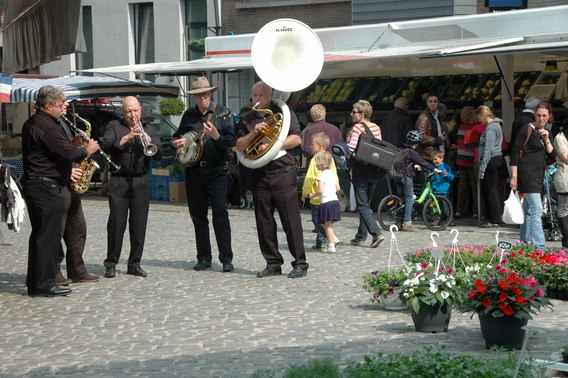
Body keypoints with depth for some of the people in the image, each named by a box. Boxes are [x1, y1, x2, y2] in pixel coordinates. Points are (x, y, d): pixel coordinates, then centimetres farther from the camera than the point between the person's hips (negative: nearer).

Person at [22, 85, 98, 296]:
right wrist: (87, 151, -4)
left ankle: (34, 283, 19)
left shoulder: (31, 124, 17)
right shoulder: (46, 125, -16)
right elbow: (67, 152, -23)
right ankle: (45, 284, -3)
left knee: (40, 235, 14)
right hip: (47, 186, -10)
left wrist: (67, 170, 17)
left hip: (32, 183, 10)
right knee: (49, 235, -6)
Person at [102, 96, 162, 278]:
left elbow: (158, 154, 5)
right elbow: (107, 147, -9)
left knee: (139, 224, 2)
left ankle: (135, 264, 10)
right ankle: (111, 263, 5)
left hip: (141, 181, 3)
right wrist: (127, 137, -17)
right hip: (119, 180, -2)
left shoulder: (149, 129, 16)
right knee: (116, 223, -4)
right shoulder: (114, 126, 8)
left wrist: (147, 139, -12)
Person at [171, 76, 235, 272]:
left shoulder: (223, 113, 0)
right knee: (198, 215, 7)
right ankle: (204, 258, 15)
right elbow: (177, 136, 22)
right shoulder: (188, 115, 11)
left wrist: (216, 136, -26)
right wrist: (176, 142, -1)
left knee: (220, 212, -11)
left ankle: (226, 259, -7)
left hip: (217, 170, -4)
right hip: (193, 170, 4)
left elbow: (231, 141, -7)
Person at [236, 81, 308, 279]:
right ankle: (273, 263, 14)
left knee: (291, 219, -5)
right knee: (264, 221, 5)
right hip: (259, 175, 5)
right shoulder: (248, 119, 15)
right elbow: (239, 146, 9)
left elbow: (296, 138, -6)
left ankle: (300, 264, 0)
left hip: (283, 173, -5)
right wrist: (254, 133, -7)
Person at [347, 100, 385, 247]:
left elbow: (351, 149, -18)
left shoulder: (357, 127, -12)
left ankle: (376, 233, -19)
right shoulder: (376, 127, 8)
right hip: (374, 171, 7)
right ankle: (361, 236, 20)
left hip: (360, 170, -7)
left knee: (362, 205, -5)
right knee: (366, 203, 15)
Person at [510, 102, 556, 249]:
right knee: (537, 210, -14)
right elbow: (514, 152, -10)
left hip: (538, 175, 8)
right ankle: (539, 246, -17)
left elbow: (553, 156, 9)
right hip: (527, 174, -8)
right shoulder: (527, 129, -6)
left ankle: (524, 242, 20)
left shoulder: (545, 133, 15)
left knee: (529, 210, 13)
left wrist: (546, 140, -5)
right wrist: (514, 176, -15)